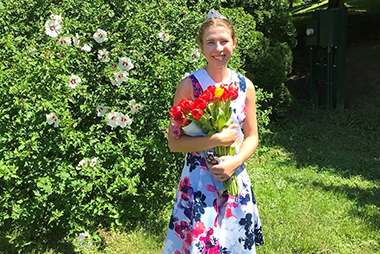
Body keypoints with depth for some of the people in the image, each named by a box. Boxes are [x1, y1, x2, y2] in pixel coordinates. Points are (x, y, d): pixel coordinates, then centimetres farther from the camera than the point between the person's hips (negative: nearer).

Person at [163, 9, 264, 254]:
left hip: (235, 176, 4)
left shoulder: (245, 86, 1)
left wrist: (235, 161, -11)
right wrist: (217, 140, -19)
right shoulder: (189, 85, -10)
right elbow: (174, 142, -11)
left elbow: (252, 137, 7)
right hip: (199, 179, -3)